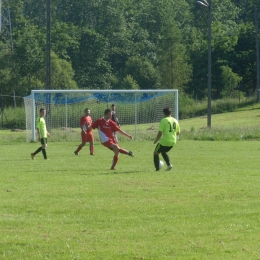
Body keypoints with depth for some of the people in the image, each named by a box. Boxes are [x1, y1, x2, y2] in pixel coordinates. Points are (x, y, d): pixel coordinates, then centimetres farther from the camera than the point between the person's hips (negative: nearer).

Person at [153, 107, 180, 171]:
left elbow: (160, 133, -15)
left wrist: (155, 141, -2)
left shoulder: (163, 120, -12)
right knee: (163, 152, 30)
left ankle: (157, 168, 5)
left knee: (156, 153, 14)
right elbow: (178, 133, 13)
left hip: (164, 141, -6)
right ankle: (169, 164, 13)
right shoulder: (175, 121, 6)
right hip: (173, 142, 6)